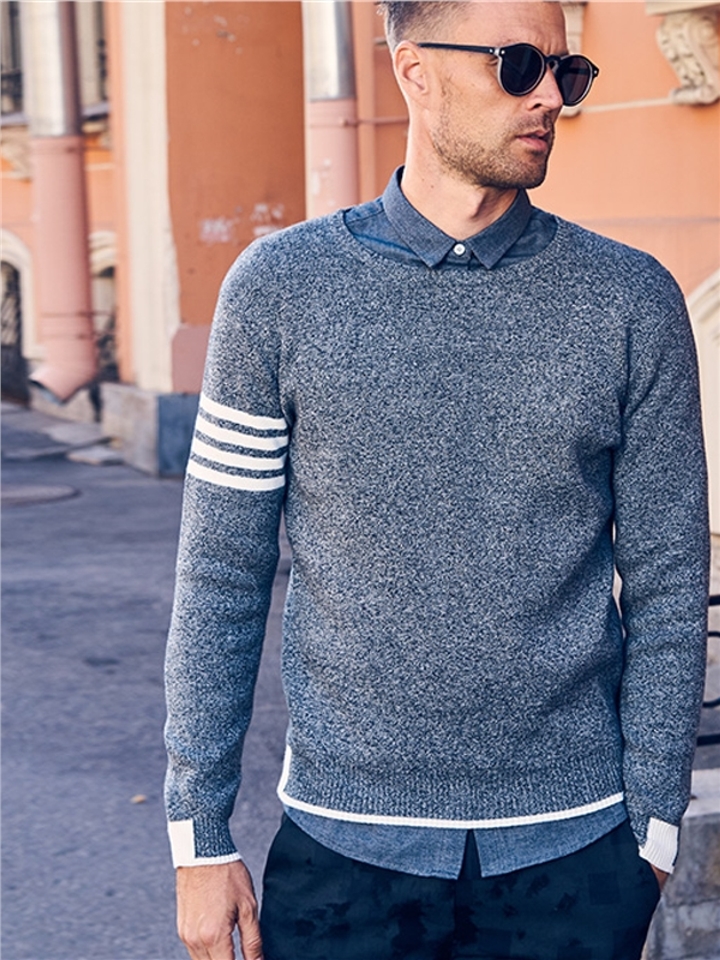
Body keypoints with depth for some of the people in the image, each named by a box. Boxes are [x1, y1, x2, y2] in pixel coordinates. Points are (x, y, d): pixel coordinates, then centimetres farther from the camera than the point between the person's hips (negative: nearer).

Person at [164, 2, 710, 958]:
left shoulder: (633, 302, -1)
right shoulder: (280, 287, -2)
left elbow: (668, 586, 2)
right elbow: (221, 574, 0)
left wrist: (651, 837, 1)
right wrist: (201, 838, -1)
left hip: (571, 847, 1)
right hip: (343, 843, 0)